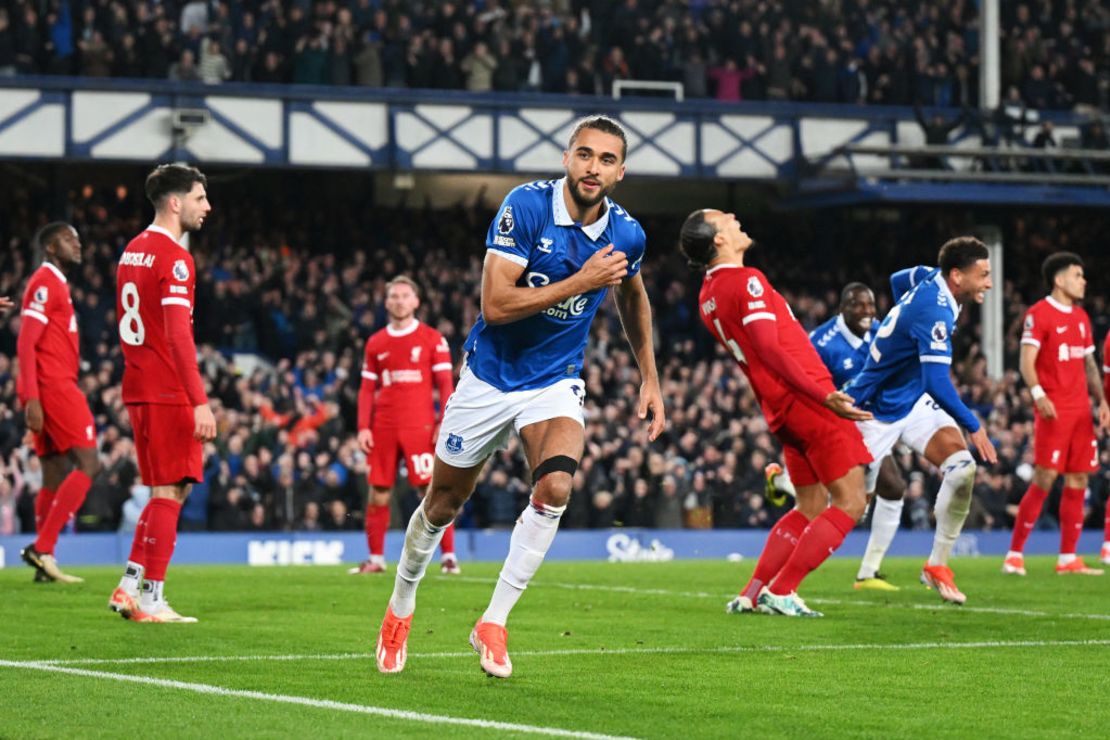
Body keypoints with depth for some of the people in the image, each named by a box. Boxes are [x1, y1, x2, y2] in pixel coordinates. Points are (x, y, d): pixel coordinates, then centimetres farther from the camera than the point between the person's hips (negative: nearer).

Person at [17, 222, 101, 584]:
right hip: (53, 387, -10)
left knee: (56, 475, 9)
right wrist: (32, 398, -23)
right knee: (88, 464, -13)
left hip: (55, 388, 10)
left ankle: (44, 561, 8)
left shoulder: (56, 284, 21)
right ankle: (42, 548, -17)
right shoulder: (45, 282, -9)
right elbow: (25, 344, -16)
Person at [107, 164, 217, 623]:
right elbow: (178, 336, -21)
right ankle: (151, 599, -2)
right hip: (168, 392, -9)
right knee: (169, 493, -3)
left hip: (139, 390, 9)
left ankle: (129, 586, 13)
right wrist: (200, 402, -23)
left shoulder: (131, 252, 15)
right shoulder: (174, 258, -14)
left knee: (174, 488, 16)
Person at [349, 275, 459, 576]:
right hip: (383, 428, 4)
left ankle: (449, 557, -3)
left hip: (420, 426, -3)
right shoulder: (375, 343, 13)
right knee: (378, 493, 4)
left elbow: (445, 385, 0)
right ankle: (376, 559, 12)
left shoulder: (433, 339, 3)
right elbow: (367, 389, 14)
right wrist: (363, 428, 3)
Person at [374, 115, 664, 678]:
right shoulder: (526, 207, -20)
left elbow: (633, 299, 17)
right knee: (444, 501, 11)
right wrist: (580, 281, -29)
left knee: (555, 487, -25)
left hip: (556, 383, 2)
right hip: (491, 375, -2)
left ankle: (494, 622, -13)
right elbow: (495, 305, -27)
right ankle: (401, 607, 37)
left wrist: (650, 379, 18)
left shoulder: (626, 234, -7)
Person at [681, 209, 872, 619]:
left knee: (809, 507, 18)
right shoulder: (746, 281, -14)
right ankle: (781, 592, -7)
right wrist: (824, 395, -24)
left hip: (782, 410, 9)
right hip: (807, 399, -9)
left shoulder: (708, 294, 13)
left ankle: (751, 595, 12)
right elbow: (770, 350, -21)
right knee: (851, 501, -4)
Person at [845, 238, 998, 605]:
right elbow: (938, 383, -35)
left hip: (915, 402, 8)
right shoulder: (935, 310, -30)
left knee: (962, 468, -14)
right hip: (878, 412, -8)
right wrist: (974, 427, -28)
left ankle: (937, 565, -4)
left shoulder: (928, 278, -3)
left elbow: (897, 280, 22)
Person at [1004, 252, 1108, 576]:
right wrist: (1038, 394, -26)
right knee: (1044, 480, -10)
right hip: (1053, 410, -8)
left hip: (1081, 410, 8)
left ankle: (1068, 559, 10)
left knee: (1078, 481, 5)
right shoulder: (1039, 313, -6)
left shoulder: (1081, 317, 18)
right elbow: (1026, 360, -12)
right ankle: (1014, 555, -3)